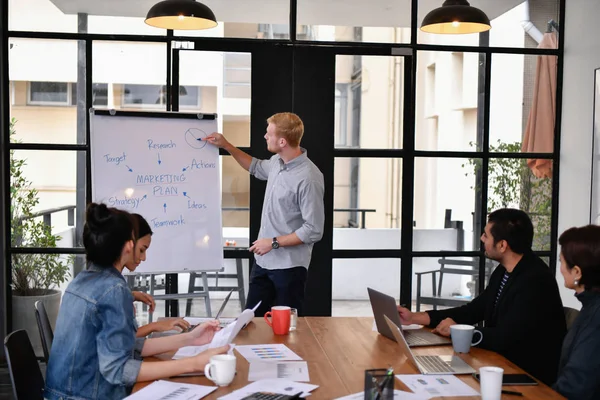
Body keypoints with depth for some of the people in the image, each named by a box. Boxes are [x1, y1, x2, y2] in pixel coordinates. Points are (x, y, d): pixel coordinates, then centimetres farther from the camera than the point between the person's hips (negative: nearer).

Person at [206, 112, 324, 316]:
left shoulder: (308, 178, -24)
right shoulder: (277, 162, 2)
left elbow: (313, 231, -22)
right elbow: (257, 168, 28)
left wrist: (274, 243, -17)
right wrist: (226, 145, 21)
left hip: (289, 266, -8)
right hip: (263, 260, 8)